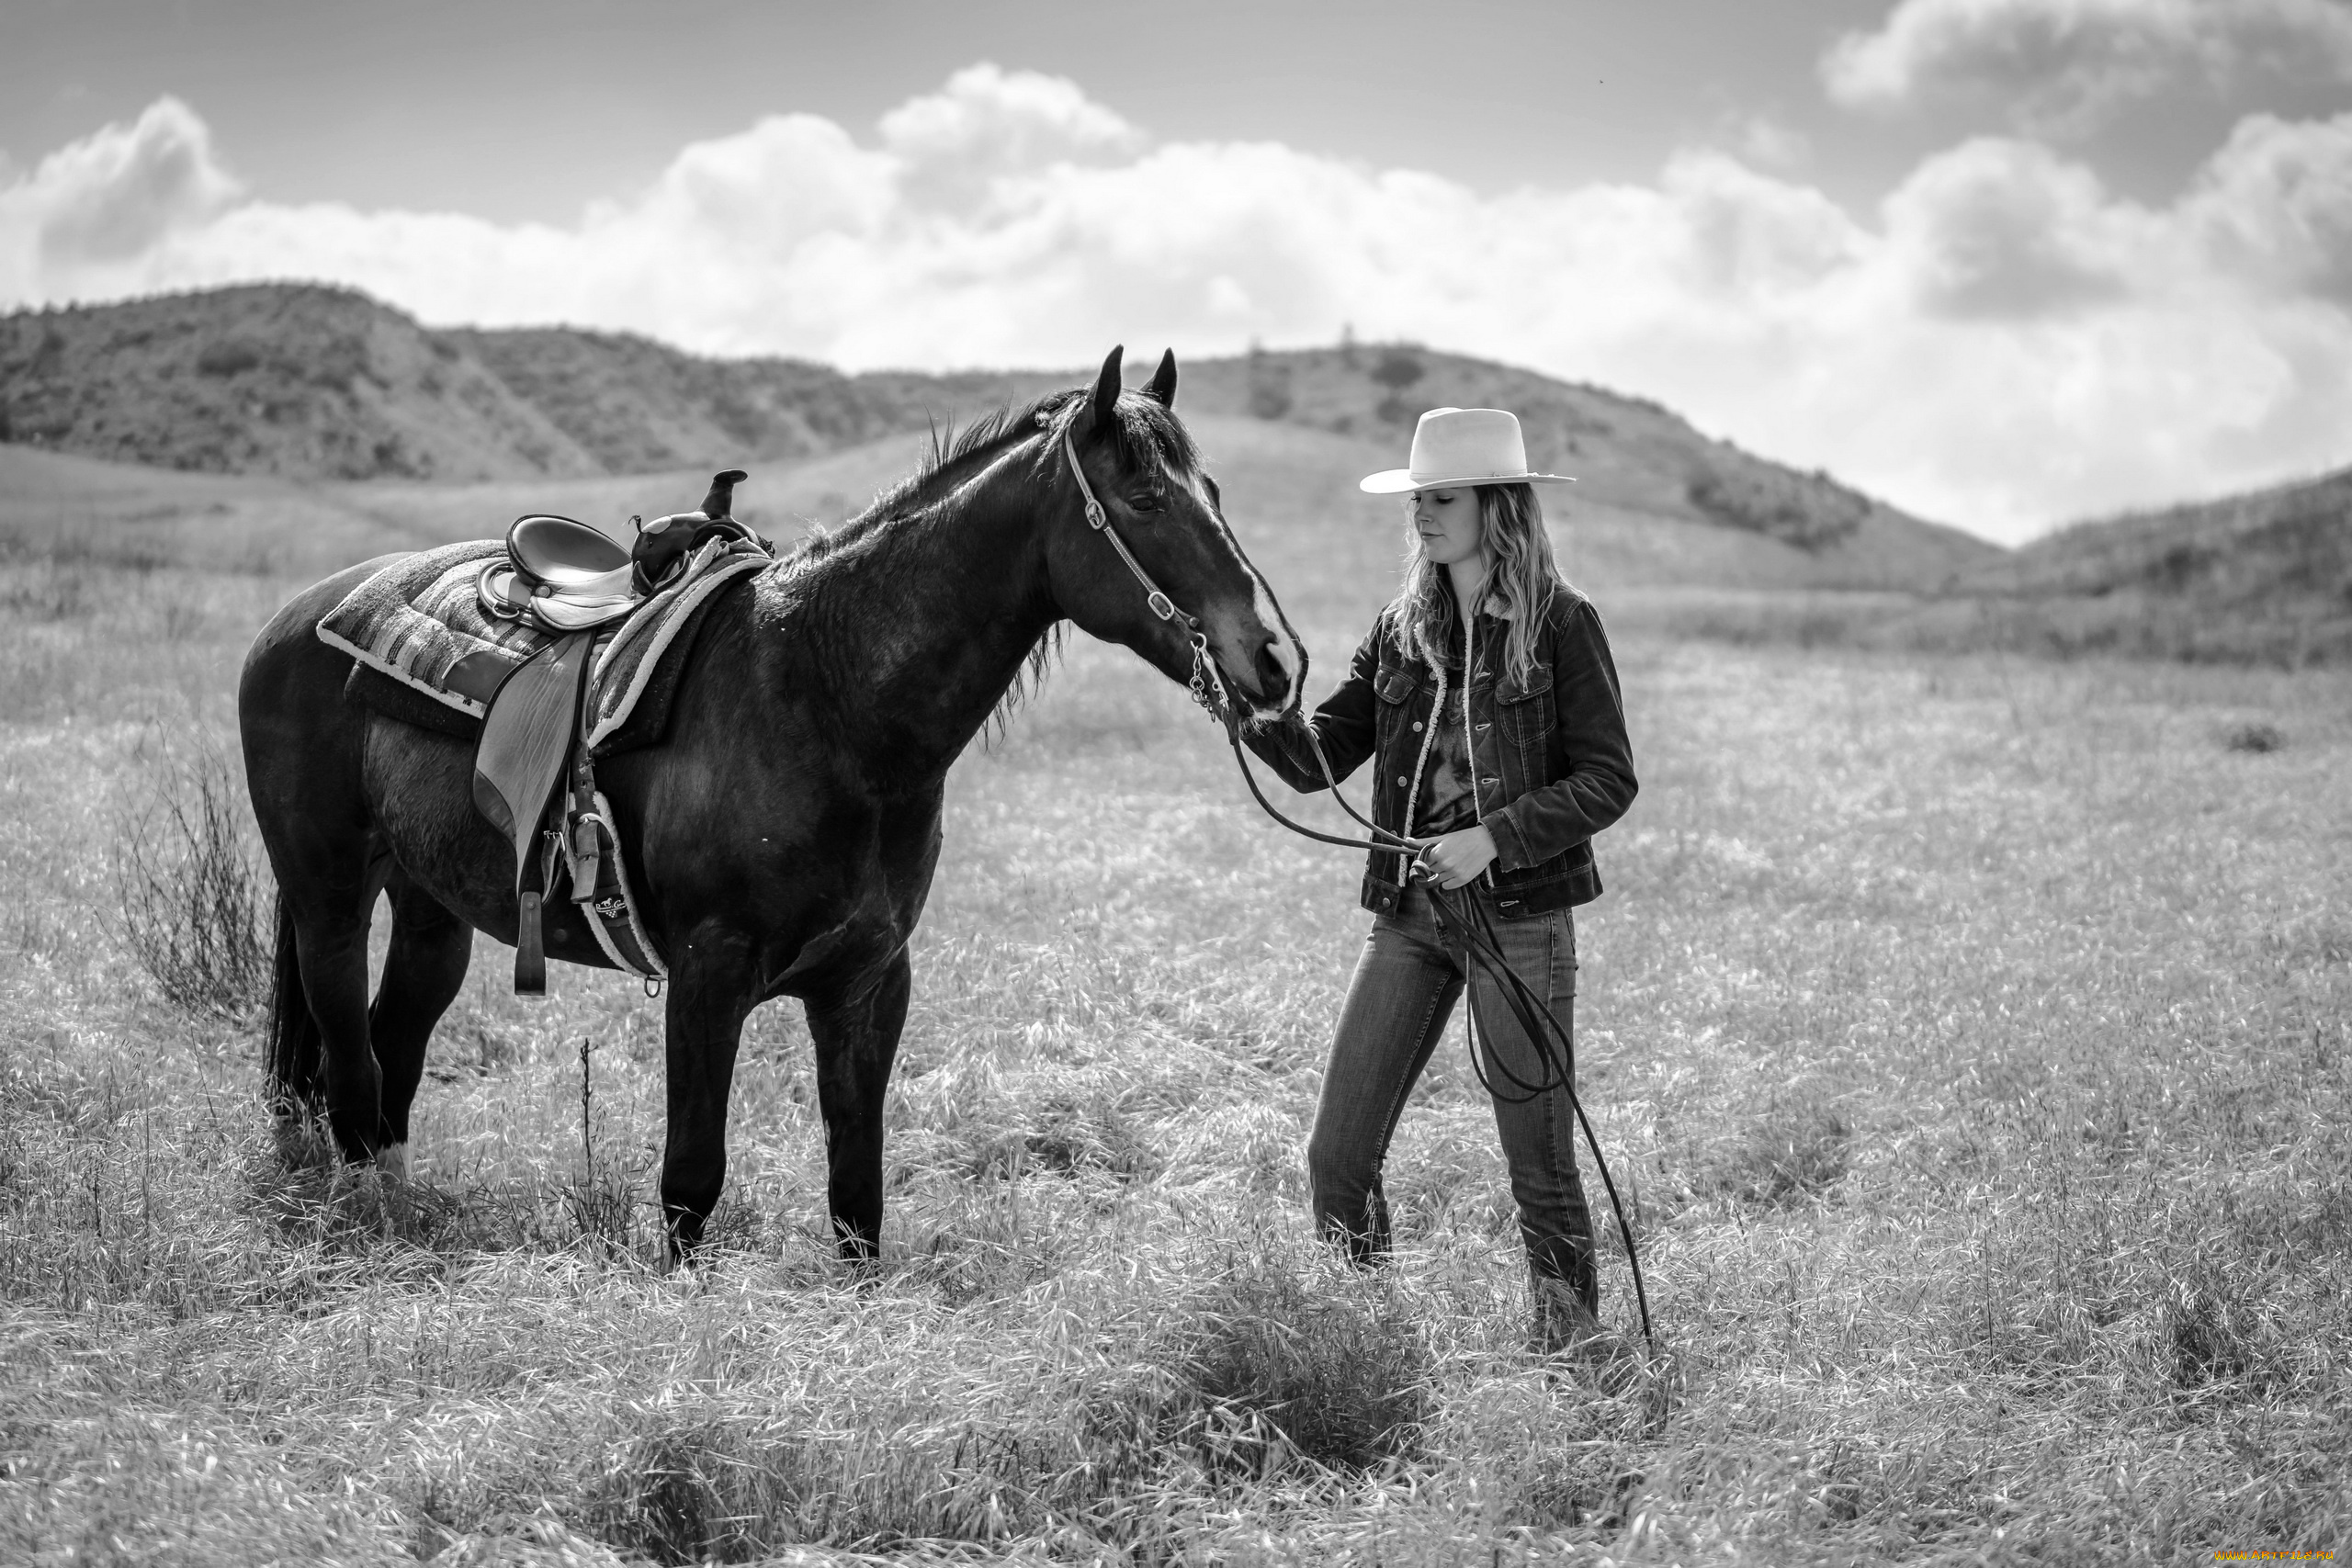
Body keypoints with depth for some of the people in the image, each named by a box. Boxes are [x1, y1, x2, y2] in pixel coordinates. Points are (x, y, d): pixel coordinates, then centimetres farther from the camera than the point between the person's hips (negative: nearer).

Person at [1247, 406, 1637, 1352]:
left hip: (1519, 913, -5)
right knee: (1337, 1157, 1)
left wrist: (1494, 837, -19)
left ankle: (1572, 1342, 18)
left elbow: (1608, 782, -8)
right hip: (1406, 913, 5)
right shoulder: (1401, 632, 9)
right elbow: (1317, 757, 4)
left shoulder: (1561, 625, -5)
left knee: (1538, 1160, 2)